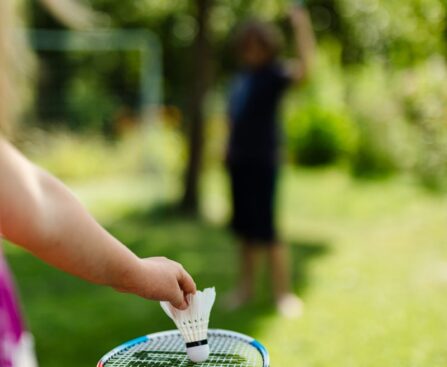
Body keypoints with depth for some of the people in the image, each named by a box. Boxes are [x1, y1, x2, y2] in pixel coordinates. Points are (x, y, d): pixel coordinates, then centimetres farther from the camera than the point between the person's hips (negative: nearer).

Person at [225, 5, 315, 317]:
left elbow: (303, 70, -32)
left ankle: (284, 293, 5)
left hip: (263, 161, -7)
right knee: (245, 226, 13)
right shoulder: (244, 74, 11)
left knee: (265, 227, -7)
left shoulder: (274, 73, -10)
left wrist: (303, 29, -39)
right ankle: (247, 286, 25)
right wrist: (229, 150, 17)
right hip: (239, 159, 7)